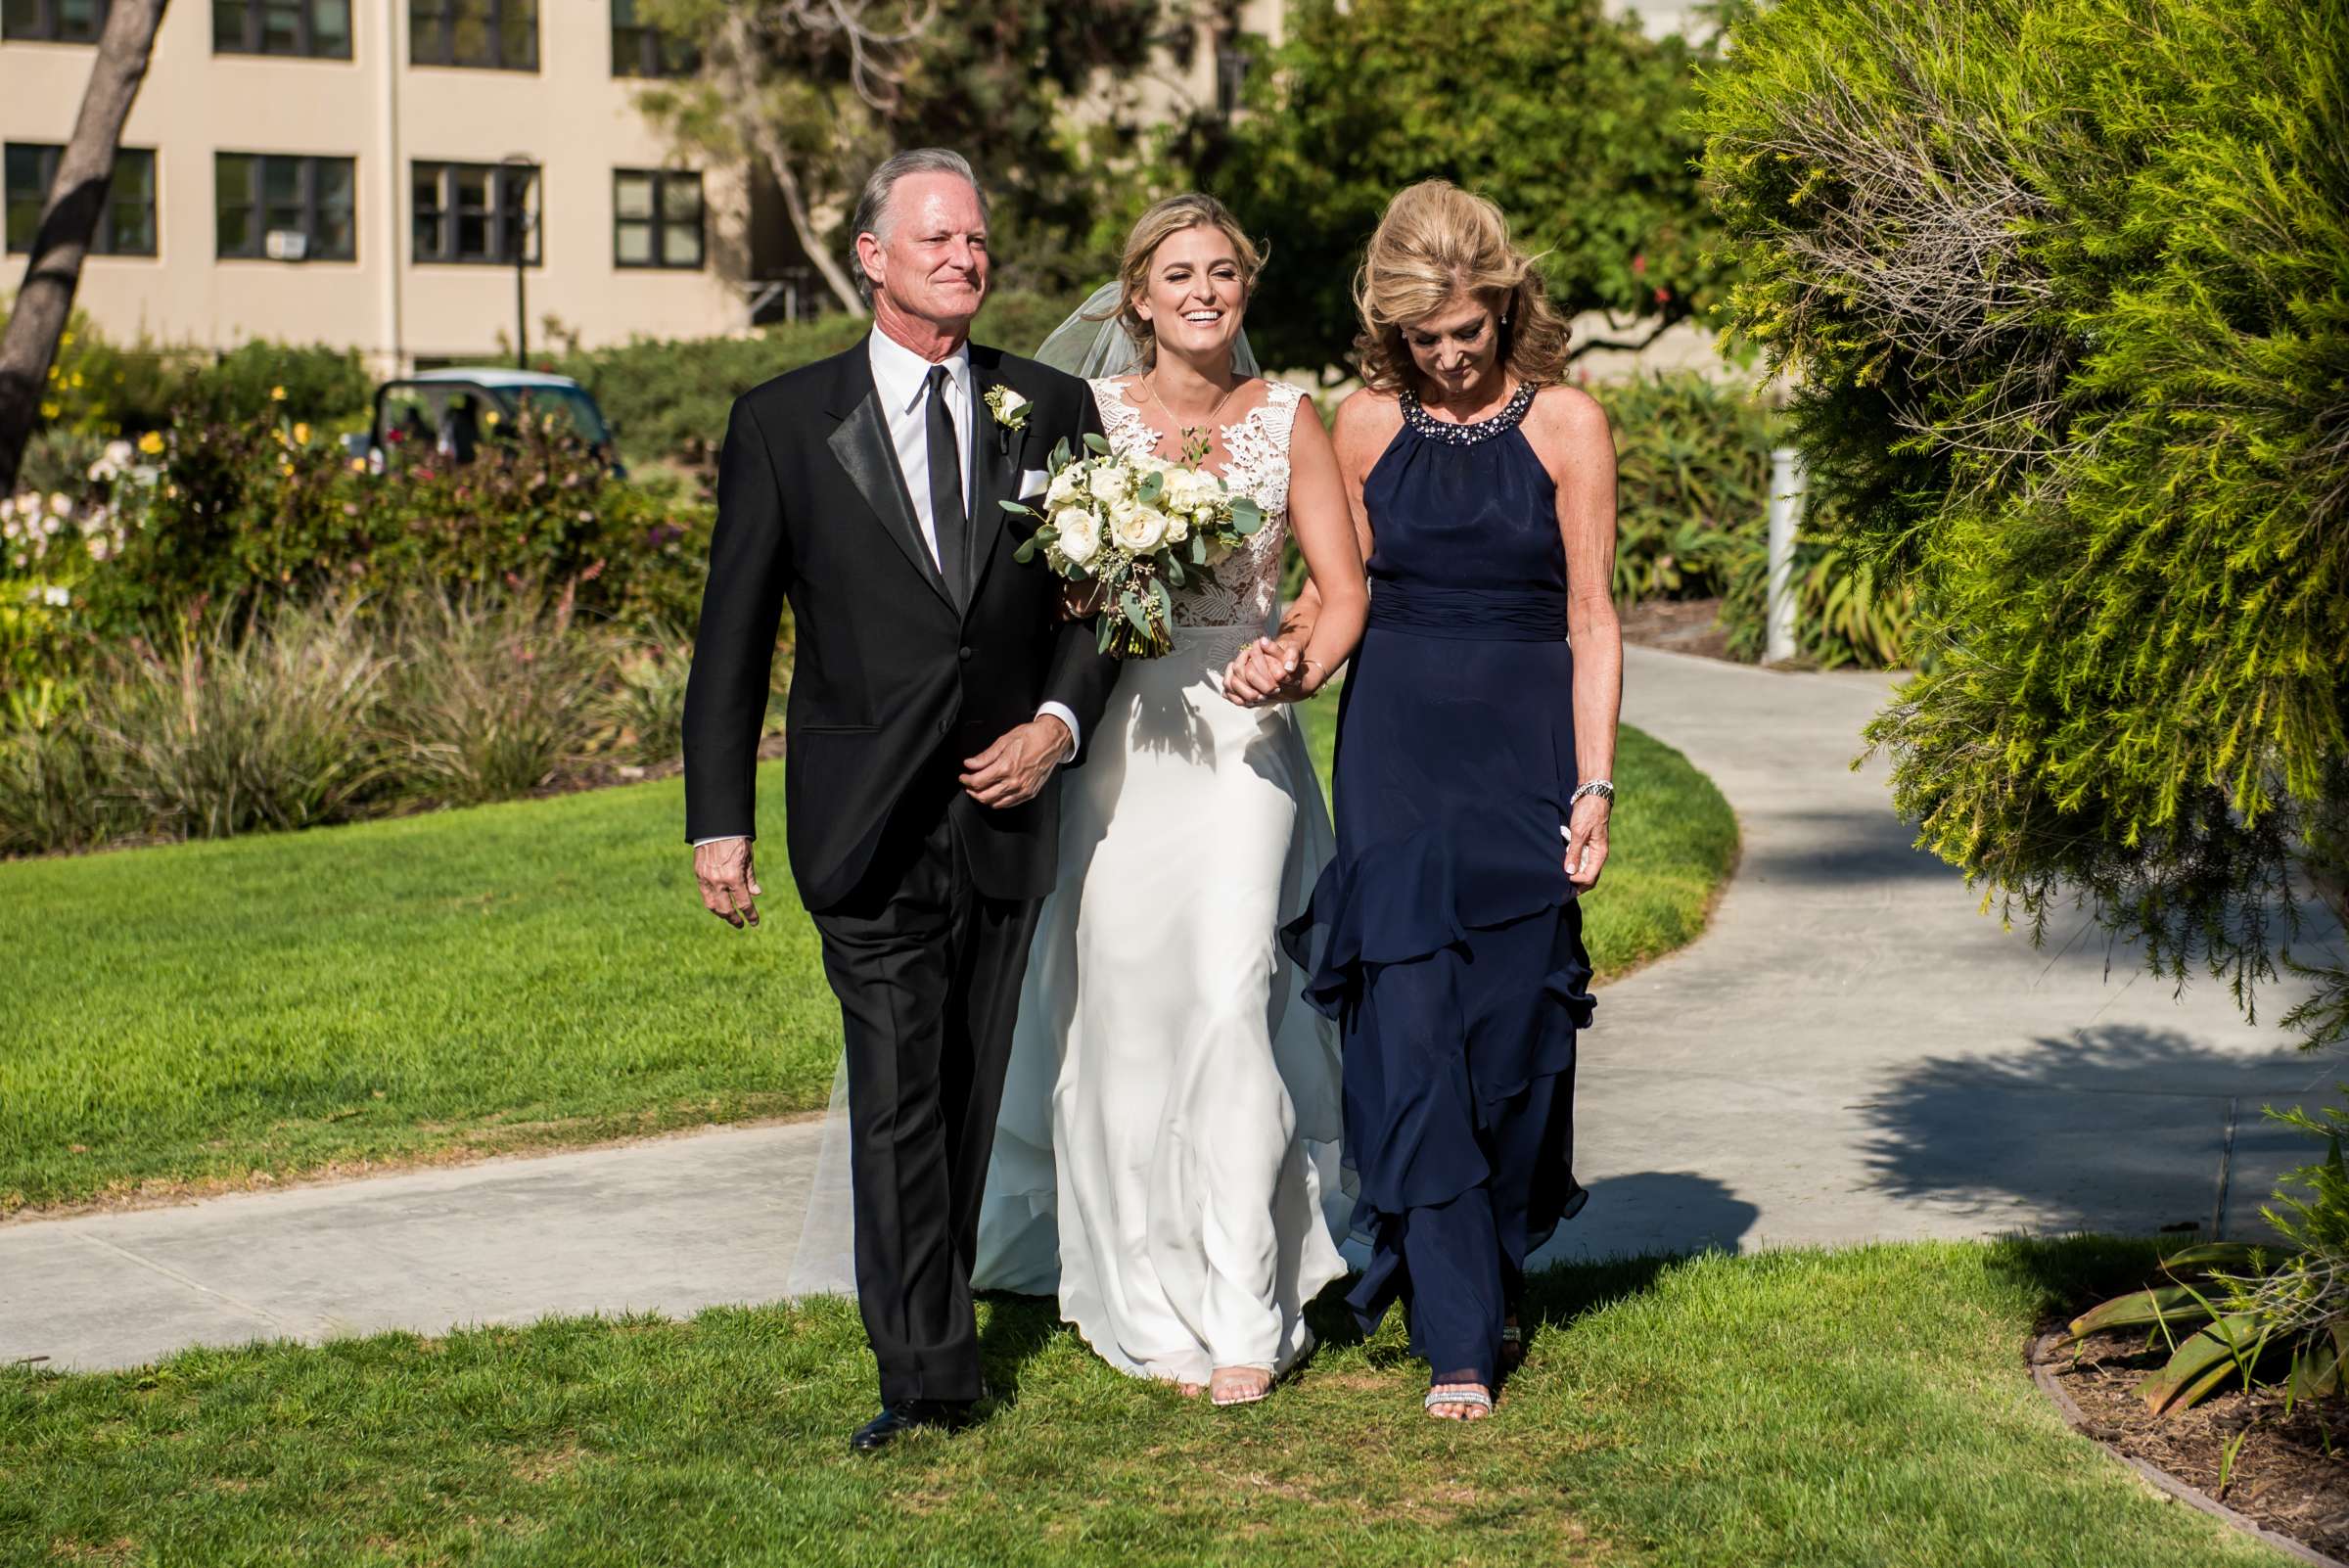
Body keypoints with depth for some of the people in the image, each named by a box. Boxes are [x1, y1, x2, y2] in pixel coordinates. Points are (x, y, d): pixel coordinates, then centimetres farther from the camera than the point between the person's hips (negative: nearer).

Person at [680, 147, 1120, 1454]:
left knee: (975, 1089, 12)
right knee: (898, 1092, -9)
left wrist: (1058, 723, -6)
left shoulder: (1053, 411, 7)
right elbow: (733, 635, 2)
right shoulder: (786, 421, 1)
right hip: (870, 823, -3)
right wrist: (719, 820, -3)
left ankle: (937, 1301, 28)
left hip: (1008, 811, 3)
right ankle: (927, 1369, -8)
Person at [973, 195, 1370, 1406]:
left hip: (1239, 736, 0)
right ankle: (1145, 1301, 14)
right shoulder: (1088, 414, 5)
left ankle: (1241, 1316, -8)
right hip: (1117, 737, 1)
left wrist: (1306, 665, -15)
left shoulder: (1287, 419, 6)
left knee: (1232, 995, -13)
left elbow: (1343, 587, 4)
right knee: (1121, 1006, -1)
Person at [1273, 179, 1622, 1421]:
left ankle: (1491, 1272, 26)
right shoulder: (1369, 421, 5)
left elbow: (1591, 621, -2)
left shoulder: (1565, 424, -2)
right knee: (1409, 1020, -7)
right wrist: (1282, 650, -7)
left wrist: (1594, 785, -7)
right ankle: (1457, 1331, -2)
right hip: (1395, 739, 1)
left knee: (1515, 1025, 1)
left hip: (1525, 740, -1)